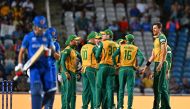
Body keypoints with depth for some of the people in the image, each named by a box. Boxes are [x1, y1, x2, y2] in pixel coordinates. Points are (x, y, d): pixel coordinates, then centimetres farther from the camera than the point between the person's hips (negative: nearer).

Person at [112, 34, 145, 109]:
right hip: (131, 69, -1)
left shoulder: (121, 47, 4)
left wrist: (115, 64, 4)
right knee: (130, 89, 1)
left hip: (122, 69, 1)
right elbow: (142, 58, -9)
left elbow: (113, 56, -7)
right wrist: (138, 66, 0)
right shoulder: (136, 48, 4)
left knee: (121, 88, 7)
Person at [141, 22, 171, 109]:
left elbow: (164, 51, -20)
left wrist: (161, 63, -29)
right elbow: (153, 54, 25)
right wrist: (147, 65, 24)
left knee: (161, 86, -12)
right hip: (156, 63, 10)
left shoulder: (162, 37, -8)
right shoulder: (156, 39, 21)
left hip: (161, 64, -10)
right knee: (156, 86, 12)